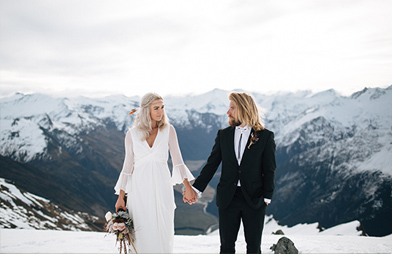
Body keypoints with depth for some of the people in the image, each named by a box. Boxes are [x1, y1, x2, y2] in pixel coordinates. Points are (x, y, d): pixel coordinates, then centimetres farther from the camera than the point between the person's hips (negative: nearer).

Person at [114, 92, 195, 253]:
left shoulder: (168, 130, 1)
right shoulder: (132, 134, 2)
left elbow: (177, 161, 1)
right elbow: (128, 165, 6)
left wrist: (188, 187, -9)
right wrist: (121, 197, 4)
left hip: (162, 188, 0)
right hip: (140, 189, 0)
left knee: (163, 233, 2)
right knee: (142, 234, 1)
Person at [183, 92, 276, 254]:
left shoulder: (266, 136, -2)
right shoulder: (223, 134, 6)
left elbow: (269, 170, -1)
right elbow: (211, 164, 5)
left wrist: (267, 197, -7)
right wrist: (196, 189, -4)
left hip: (254, 198, -2)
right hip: (228, 197, 2)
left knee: (253, 246, 7)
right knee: (226, 245, 8)